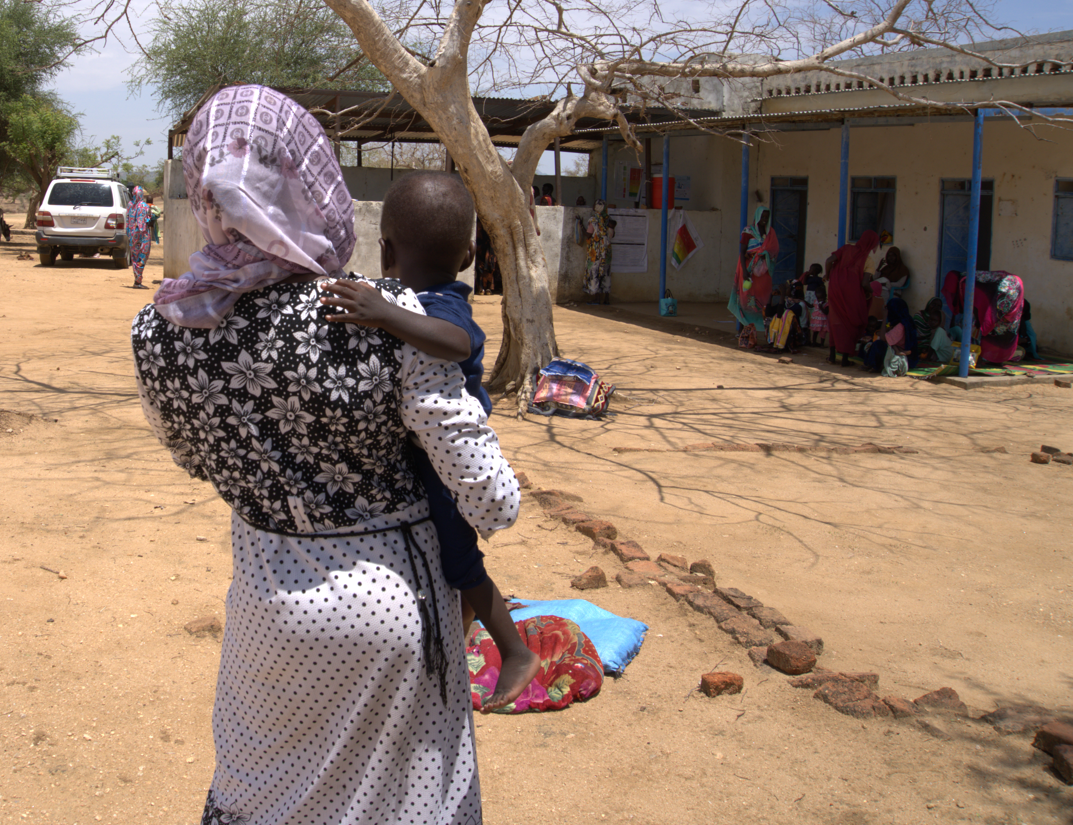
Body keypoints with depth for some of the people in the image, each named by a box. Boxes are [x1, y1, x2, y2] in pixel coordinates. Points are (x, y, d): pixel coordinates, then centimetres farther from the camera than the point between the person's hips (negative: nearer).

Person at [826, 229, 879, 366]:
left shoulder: (847, 248, 10)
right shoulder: (868, 259, 0)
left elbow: (829, 261, -1)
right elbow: (865, 283, -9)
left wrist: (829, 278, 11)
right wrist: (871, 292, 11)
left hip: (835, 288, 4)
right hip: (852, 292, -4)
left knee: (835, 320, 18)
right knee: (851, 323, 9)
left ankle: (833, 354, 16)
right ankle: (845, 358, 6)